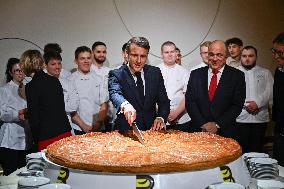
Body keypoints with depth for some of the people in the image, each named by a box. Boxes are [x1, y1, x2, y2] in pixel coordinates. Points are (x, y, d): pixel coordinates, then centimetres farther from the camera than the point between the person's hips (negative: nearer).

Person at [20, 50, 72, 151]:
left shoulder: (31, 86, -9)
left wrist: (36, 139, 5)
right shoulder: (55, 80, 8)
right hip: (65, 132, 6)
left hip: (47, 137, -6)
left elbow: (33, 117, -8)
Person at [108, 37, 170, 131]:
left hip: (152, 128, 3)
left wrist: (161, 118, -11)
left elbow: (163, 101, 9)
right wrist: (125, 105, -45)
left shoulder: (155, 72, 8)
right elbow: (115, 93, -23)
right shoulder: (116, 75, -4)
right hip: (126, 130, -3)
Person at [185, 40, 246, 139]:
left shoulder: (237, 75, -1)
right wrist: (202, 124, -12)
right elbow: (189, 101, -1)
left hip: (225, 132, -1)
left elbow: (237, 105, -6)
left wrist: (217, 125, -14)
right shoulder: (196, 74, 4)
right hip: (199, 131, 1)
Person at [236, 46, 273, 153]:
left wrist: (258, 103, -13)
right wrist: (245, 105, -12)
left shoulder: (265, 73, 14)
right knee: (241, 149, -1)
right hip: (240, 118, -1)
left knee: (257, 150, 4)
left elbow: (270, 91, 1)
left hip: (260, 118, 1)